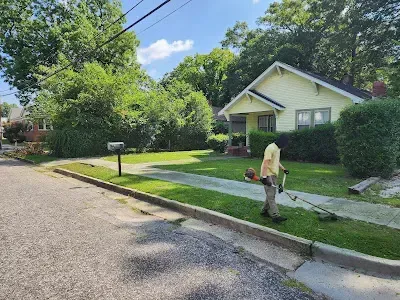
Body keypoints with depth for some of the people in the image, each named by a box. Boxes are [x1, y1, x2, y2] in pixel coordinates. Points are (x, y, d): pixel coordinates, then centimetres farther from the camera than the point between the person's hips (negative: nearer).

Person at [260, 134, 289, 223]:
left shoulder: (278, 149, 14)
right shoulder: (271, 148, -18)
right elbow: (265, 163, -24)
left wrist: (283, 169, 18)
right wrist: (264, 177, -28)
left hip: (274, 175, 10)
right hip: (268, 175, -10)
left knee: (271, 194, 14)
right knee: (271, 196, -8)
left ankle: (265, 211, 26)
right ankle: (275, 216, -7)